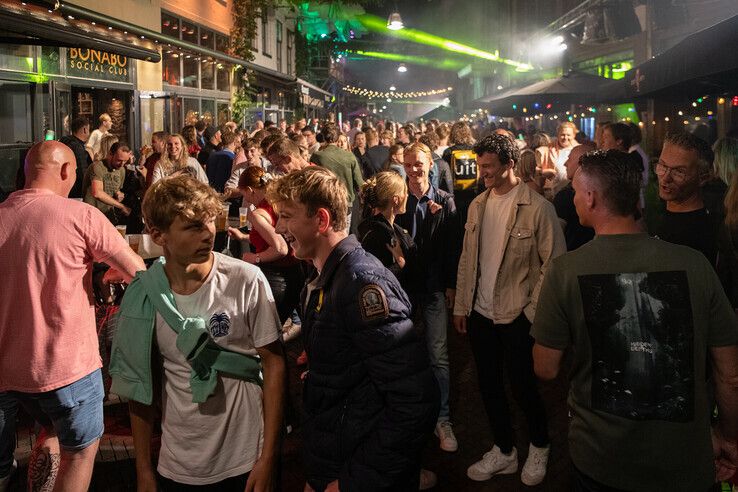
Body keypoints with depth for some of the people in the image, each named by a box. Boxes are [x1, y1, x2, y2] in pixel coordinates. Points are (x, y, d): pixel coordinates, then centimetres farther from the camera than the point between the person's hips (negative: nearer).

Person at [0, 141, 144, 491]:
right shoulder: (81, 216, -14)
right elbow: (138, 272, -10)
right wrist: (114, 273, 12)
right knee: (81, 450, 17)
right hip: (66, 363, -5)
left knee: (54, 430, 30)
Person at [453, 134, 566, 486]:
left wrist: (535, 310, -12)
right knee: (488, 385, 14)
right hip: (481, 313, 6)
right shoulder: (478, 205, 5)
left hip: (518, 315, -5)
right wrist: (461, 305, 9)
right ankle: (504, 451, 34)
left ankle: (539, 447, 32)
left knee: (521, 385, 4)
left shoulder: (538, 208, -12)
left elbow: (554, 263, -11)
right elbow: (468, 258, 9)